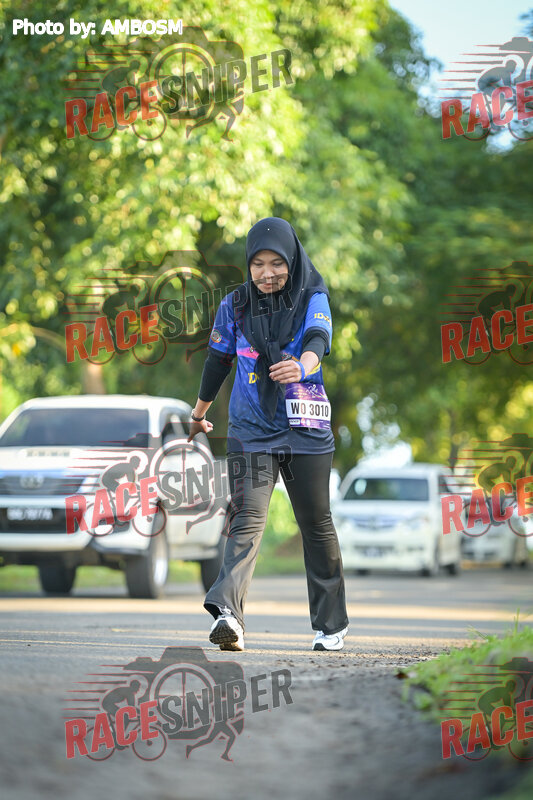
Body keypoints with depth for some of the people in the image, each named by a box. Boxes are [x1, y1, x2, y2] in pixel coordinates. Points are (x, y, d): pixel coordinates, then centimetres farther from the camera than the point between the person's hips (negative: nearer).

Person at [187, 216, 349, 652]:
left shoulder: (313, 300, -3)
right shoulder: (235, 306, 3)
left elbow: (318, 339, -24)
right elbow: (219, 359, 18)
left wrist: (302, 366, -48)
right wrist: (200, 413, 30)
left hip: (306, 432, 0)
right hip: (250, 430, 0)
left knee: (316, 525, 10)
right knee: (247, 518, -17)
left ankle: (331, 624, 24)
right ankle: (229, 614, -33)